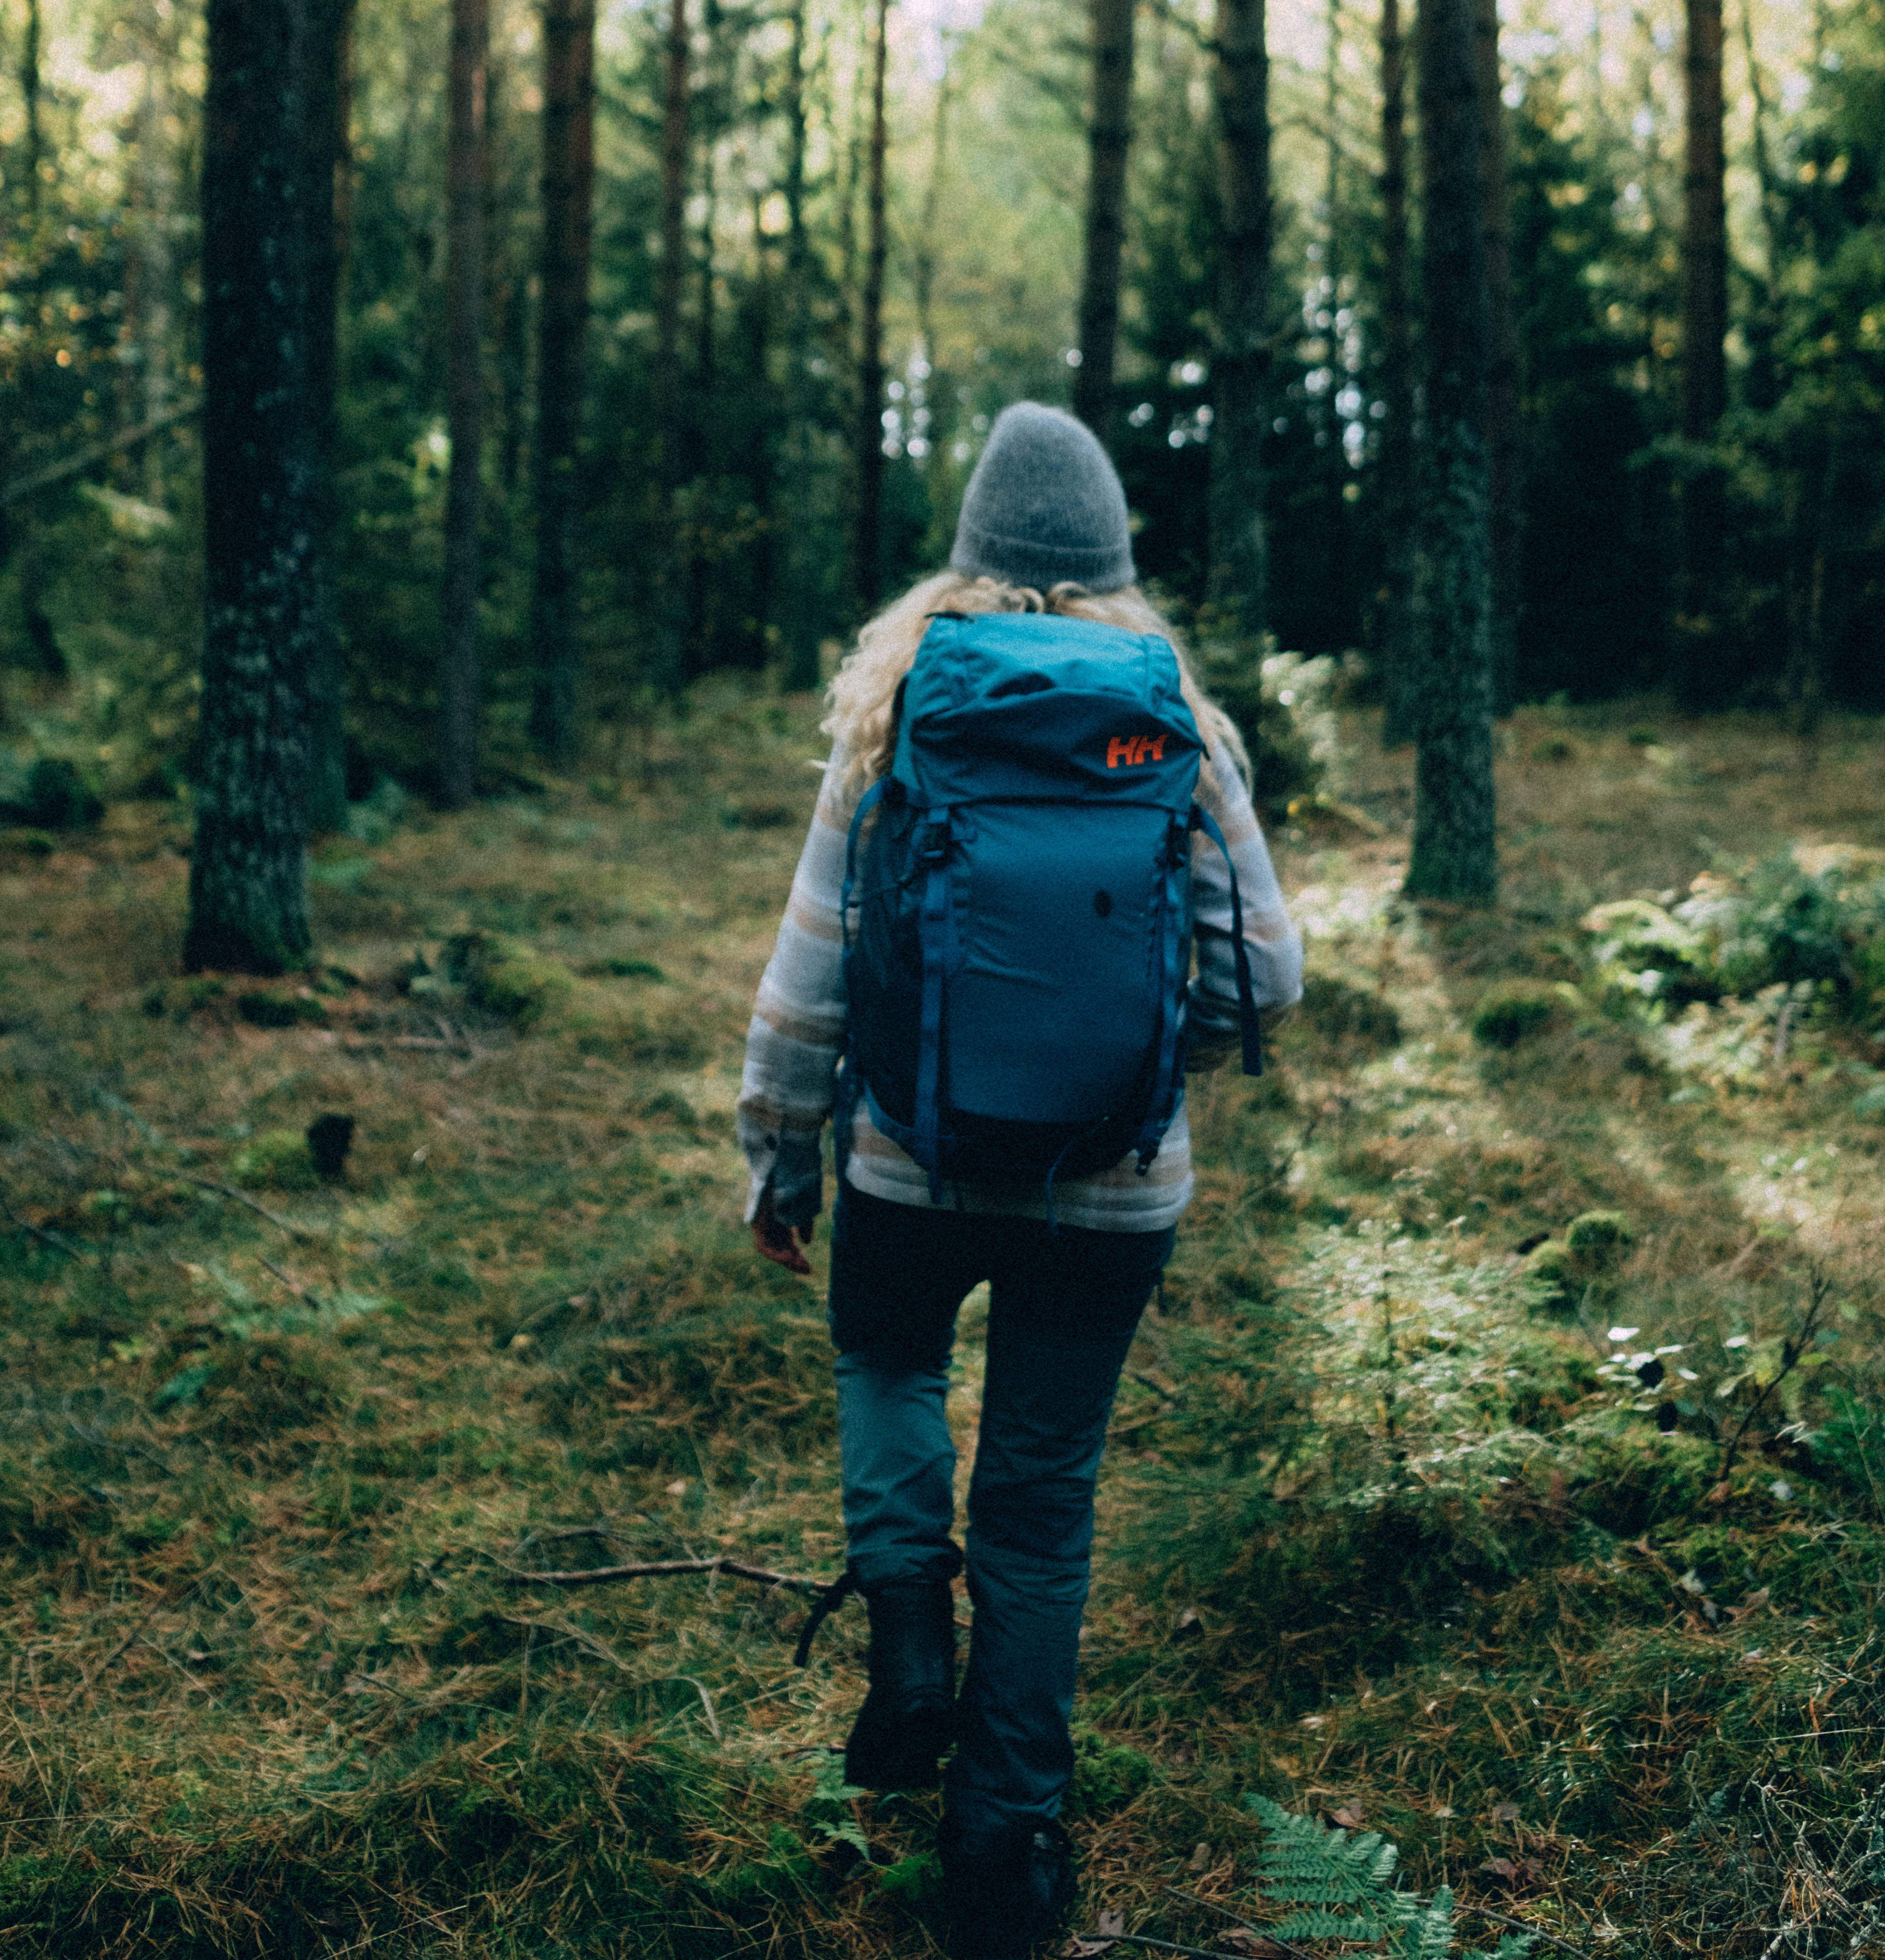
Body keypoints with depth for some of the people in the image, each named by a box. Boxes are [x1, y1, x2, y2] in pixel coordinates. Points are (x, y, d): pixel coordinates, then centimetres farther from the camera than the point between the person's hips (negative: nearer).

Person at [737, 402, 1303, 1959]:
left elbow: (813, 969, -4)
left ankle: (910, 1619, 11)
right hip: (1113, 1185, 1)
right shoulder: (1184, 729, -5)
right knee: (1045, 1494, 13)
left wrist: (782, 1155, 8)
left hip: (917, 1160, 0)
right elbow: (1271, 971, -1)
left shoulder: (896, 714, -6)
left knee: (890, 1364, 31)